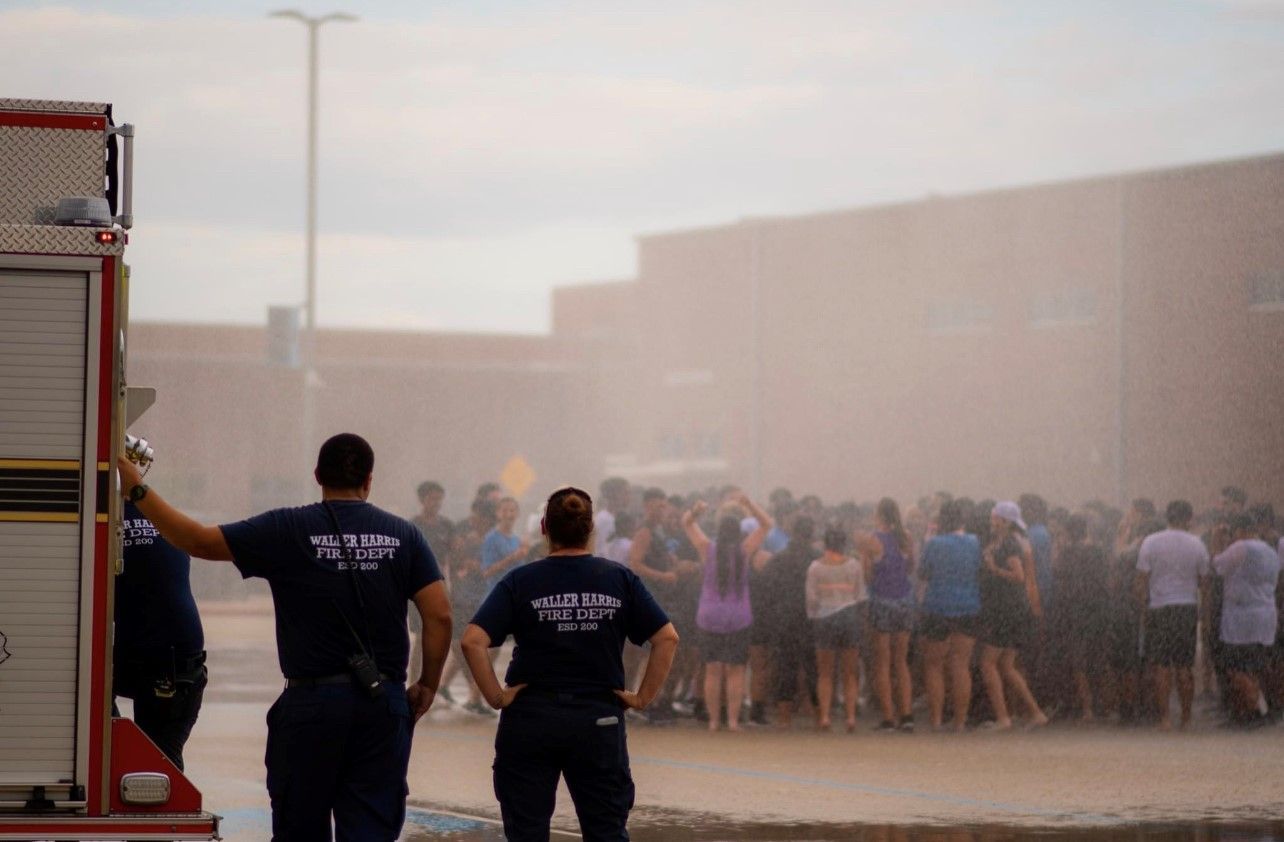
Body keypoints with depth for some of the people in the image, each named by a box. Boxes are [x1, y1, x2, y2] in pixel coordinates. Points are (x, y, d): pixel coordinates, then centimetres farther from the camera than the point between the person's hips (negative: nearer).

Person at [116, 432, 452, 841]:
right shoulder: (402, 536, 2)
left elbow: (199, 540, -5)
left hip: (311, 700, -1)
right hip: (383, 701, 1)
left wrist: (138, 491, 4)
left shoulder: (287, 530, -4)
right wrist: (427, 684, 9)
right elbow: (439, 615, -3)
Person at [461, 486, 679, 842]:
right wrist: (643, 697, 0)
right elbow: (667, 639, -3)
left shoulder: (520, 582, -4)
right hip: (600, 718, 1)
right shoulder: (621, 580, 1)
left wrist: (495, 696, -7)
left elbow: (473, 641, -14)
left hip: (530, 720, -1)